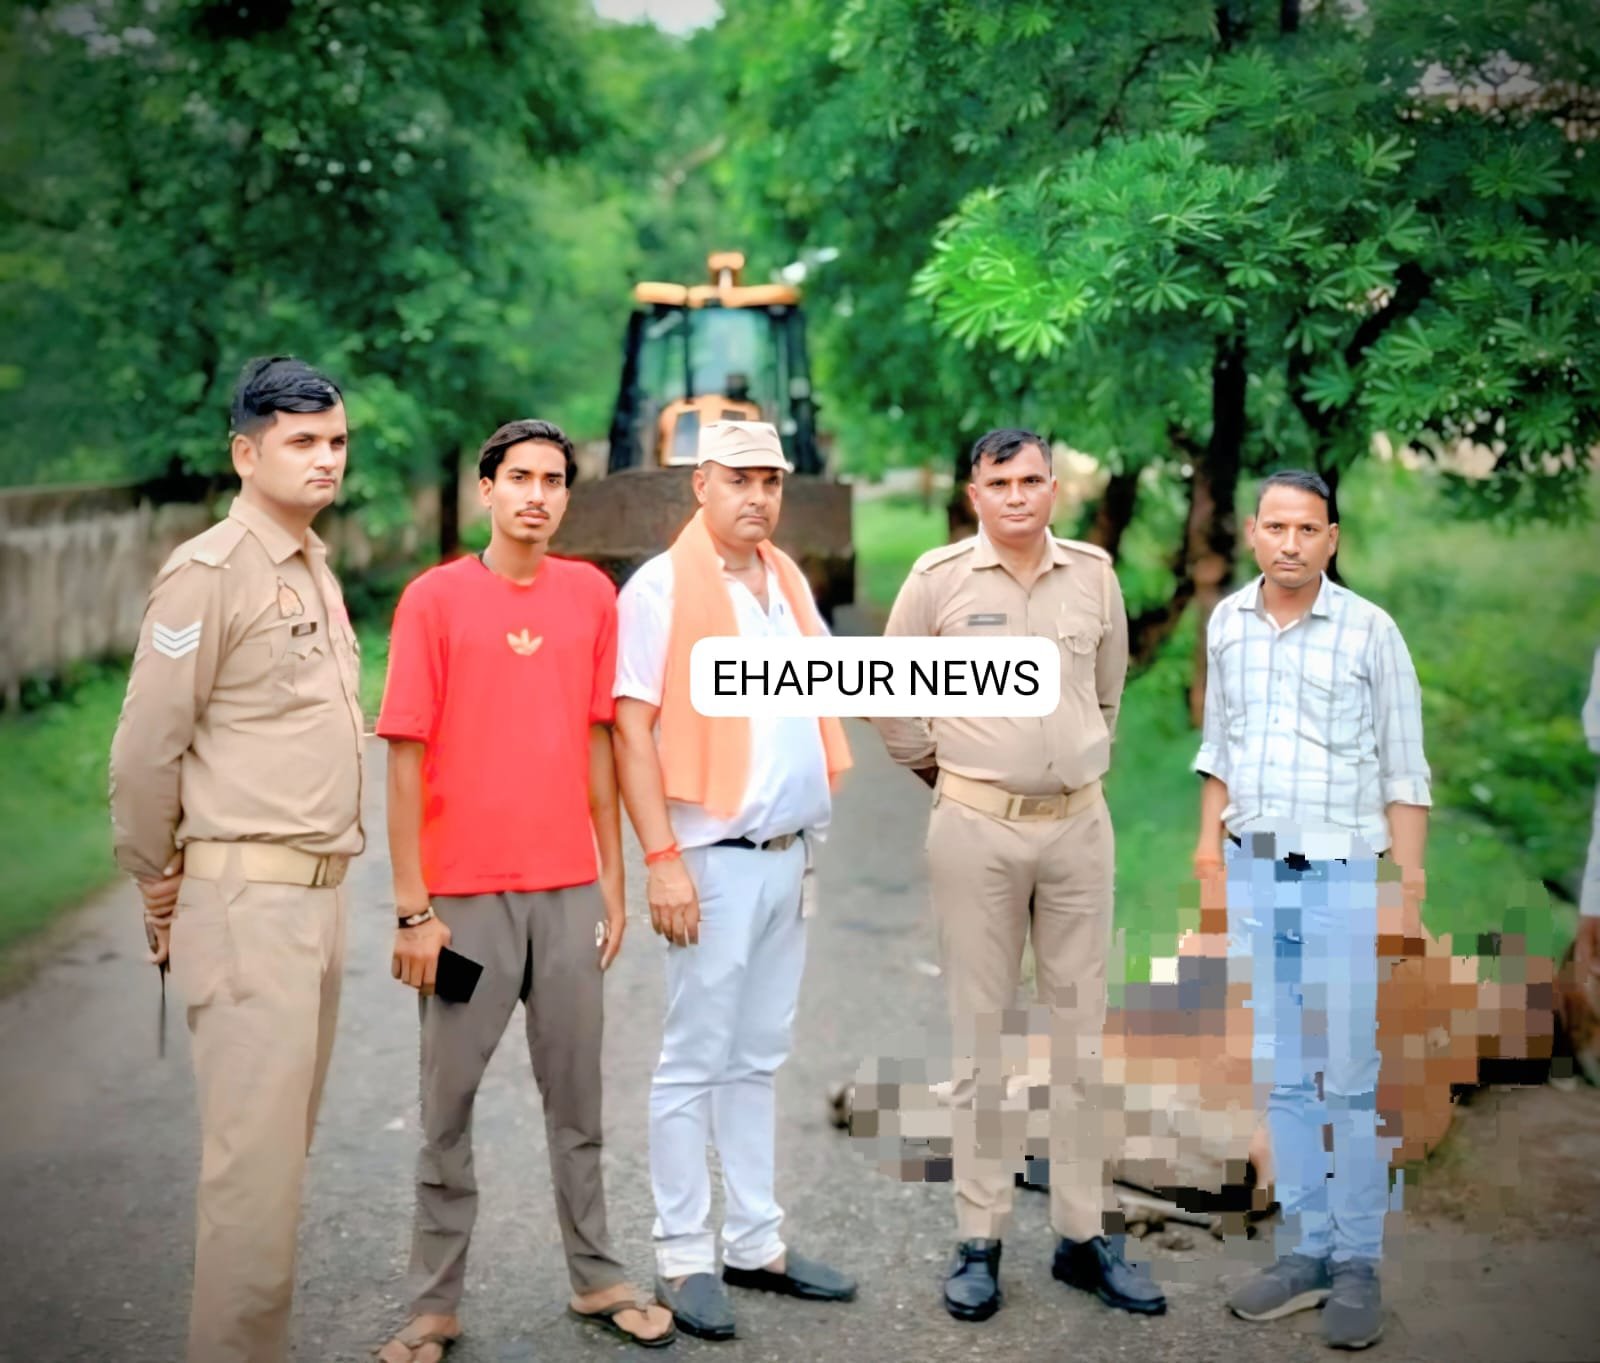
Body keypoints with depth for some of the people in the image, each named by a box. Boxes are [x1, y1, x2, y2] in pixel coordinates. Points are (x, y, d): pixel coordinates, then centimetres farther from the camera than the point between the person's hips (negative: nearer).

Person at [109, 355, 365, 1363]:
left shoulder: (317, 569, 15)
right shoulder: (210, 573, -11)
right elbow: (145, 749, -11)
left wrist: (330, 876, 16)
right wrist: (158, 884, -2)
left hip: (321, 891, 8)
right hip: (248, 898, -8)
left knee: (287, 1138, 12)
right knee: (255, 1148, -7)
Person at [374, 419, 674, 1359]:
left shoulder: (592, 595, 6)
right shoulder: (435, 598, -4)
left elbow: (598, 742, 11)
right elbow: (406, 758, -5)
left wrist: (613, 880, 9)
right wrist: (413, 908, -9)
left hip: (569, 891, 3)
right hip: (466, 894, -3)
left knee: (577, 1097, 12)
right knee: (449, 1104, 6)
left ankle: (598, 1279, 24)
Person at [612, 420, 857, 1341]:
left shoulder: (788, 582, 12)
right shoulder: (661, 587, -8)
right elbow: (632, 730, -12)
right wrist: (662, 858, -18)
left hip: (790, 855, 6)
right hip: (715, 857, -6)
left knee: (758, 1059, 13)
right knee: (696, 1063, 0)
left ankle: (758, 1244, 20)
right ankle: (686, 1258, 9)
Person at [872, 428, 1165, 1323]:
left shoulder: (1095, 574, 4)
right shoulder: (940, 578, -4)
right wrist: (938, 768, 9)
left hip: (1082, 824, 3)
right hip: (977, 827, -3)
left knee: (1081, 1031, 8)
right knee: (982, 1032, 3)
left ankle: (1086, 1234, 17)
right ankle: (980, 1240, 11)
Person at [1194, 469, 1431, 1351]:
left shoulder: (1370, 632, -6)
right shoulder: (1226, 624, 6)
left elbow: (1404, 774, -4)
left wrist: (1408, 888, -9)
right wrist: (1210, 861, 13)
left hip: (1342, 878, -4)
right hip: (1254, 878, 4)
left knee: (1349, 1079, 0)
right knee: (1279, 1077, 9)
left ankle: (1357, 1265, 9)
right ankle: (1306, 1251, 19)